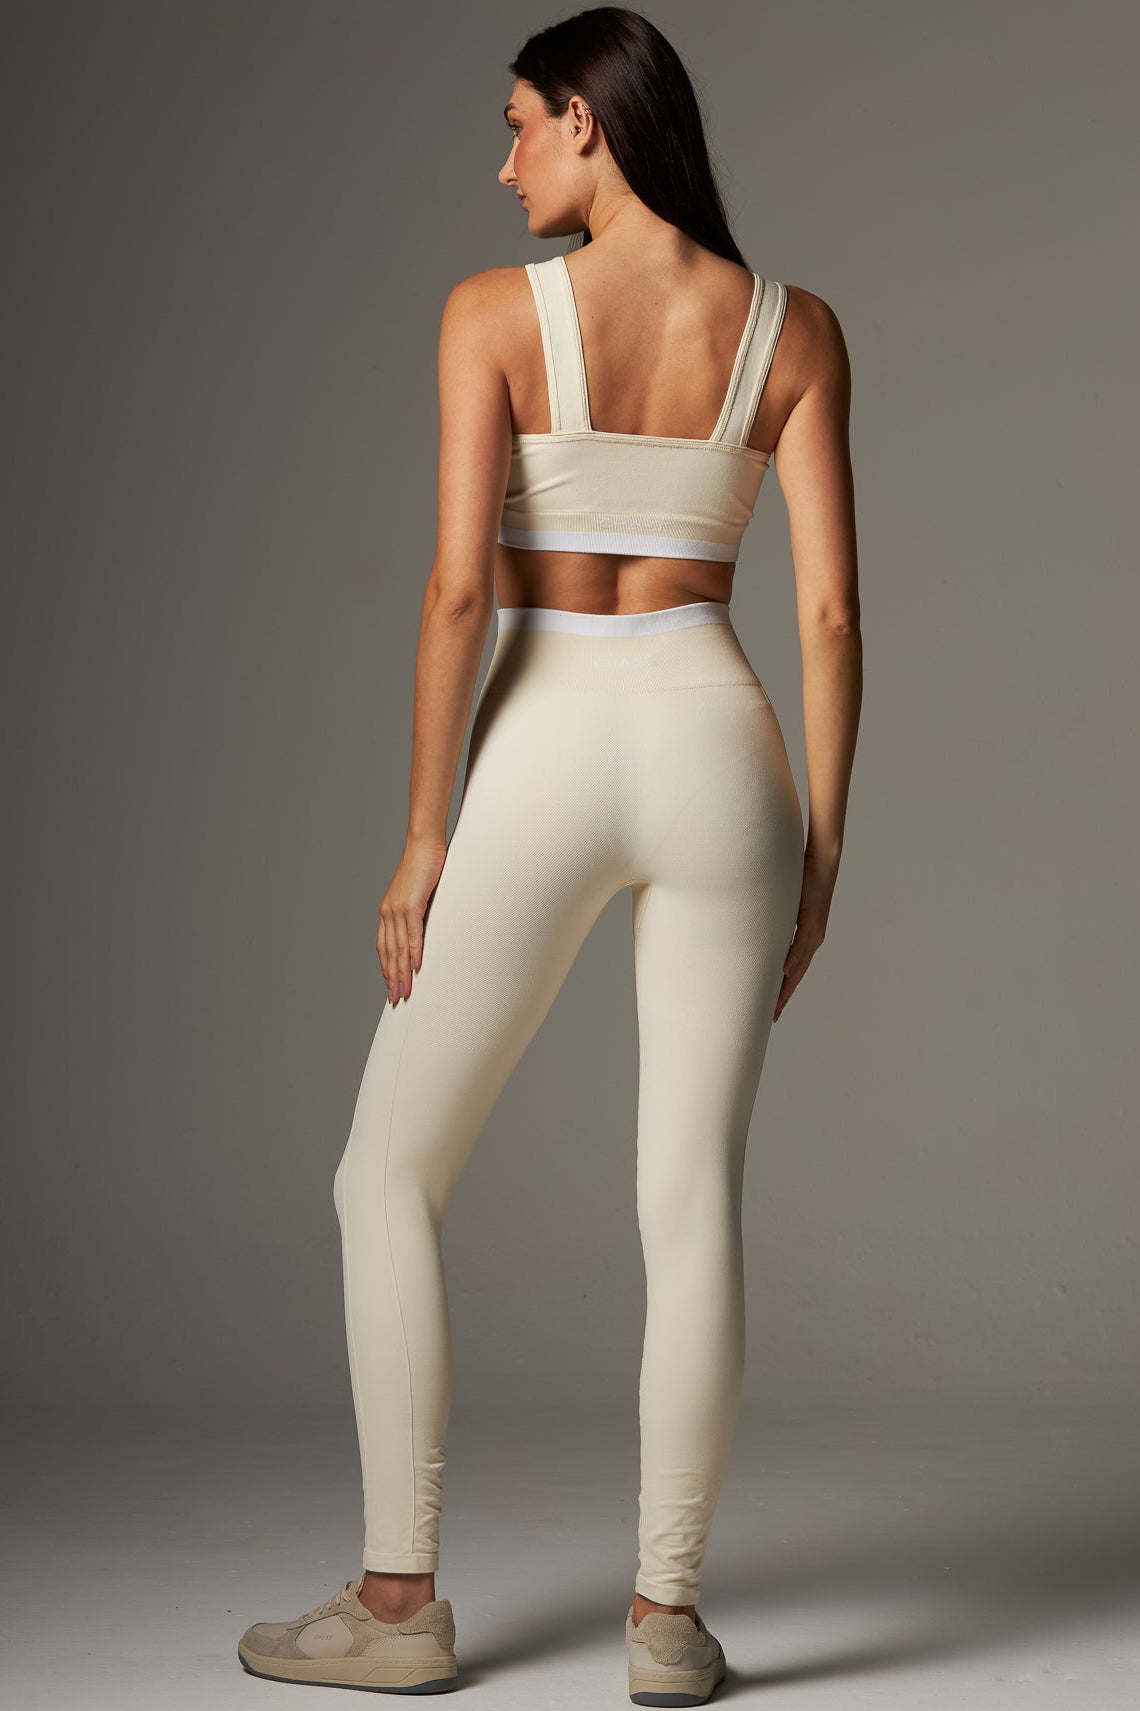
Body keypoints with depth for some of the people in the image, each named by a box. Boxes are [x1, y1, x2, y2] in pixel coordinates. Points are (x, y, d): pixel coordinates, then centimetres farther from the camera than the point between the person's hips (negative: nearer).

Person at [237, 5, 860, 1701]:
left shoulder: (495, 312, -6)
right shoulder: (795, 330, 3)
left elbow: (458, 588, -11)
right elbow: (831, 613, -1)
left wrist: (422, 840, -4)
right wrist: (821, 844, 7)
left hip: (545, 753, -3)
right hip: (717, 750, 3)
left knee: (391, 1175, 12)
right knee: (693, 1200, 8)